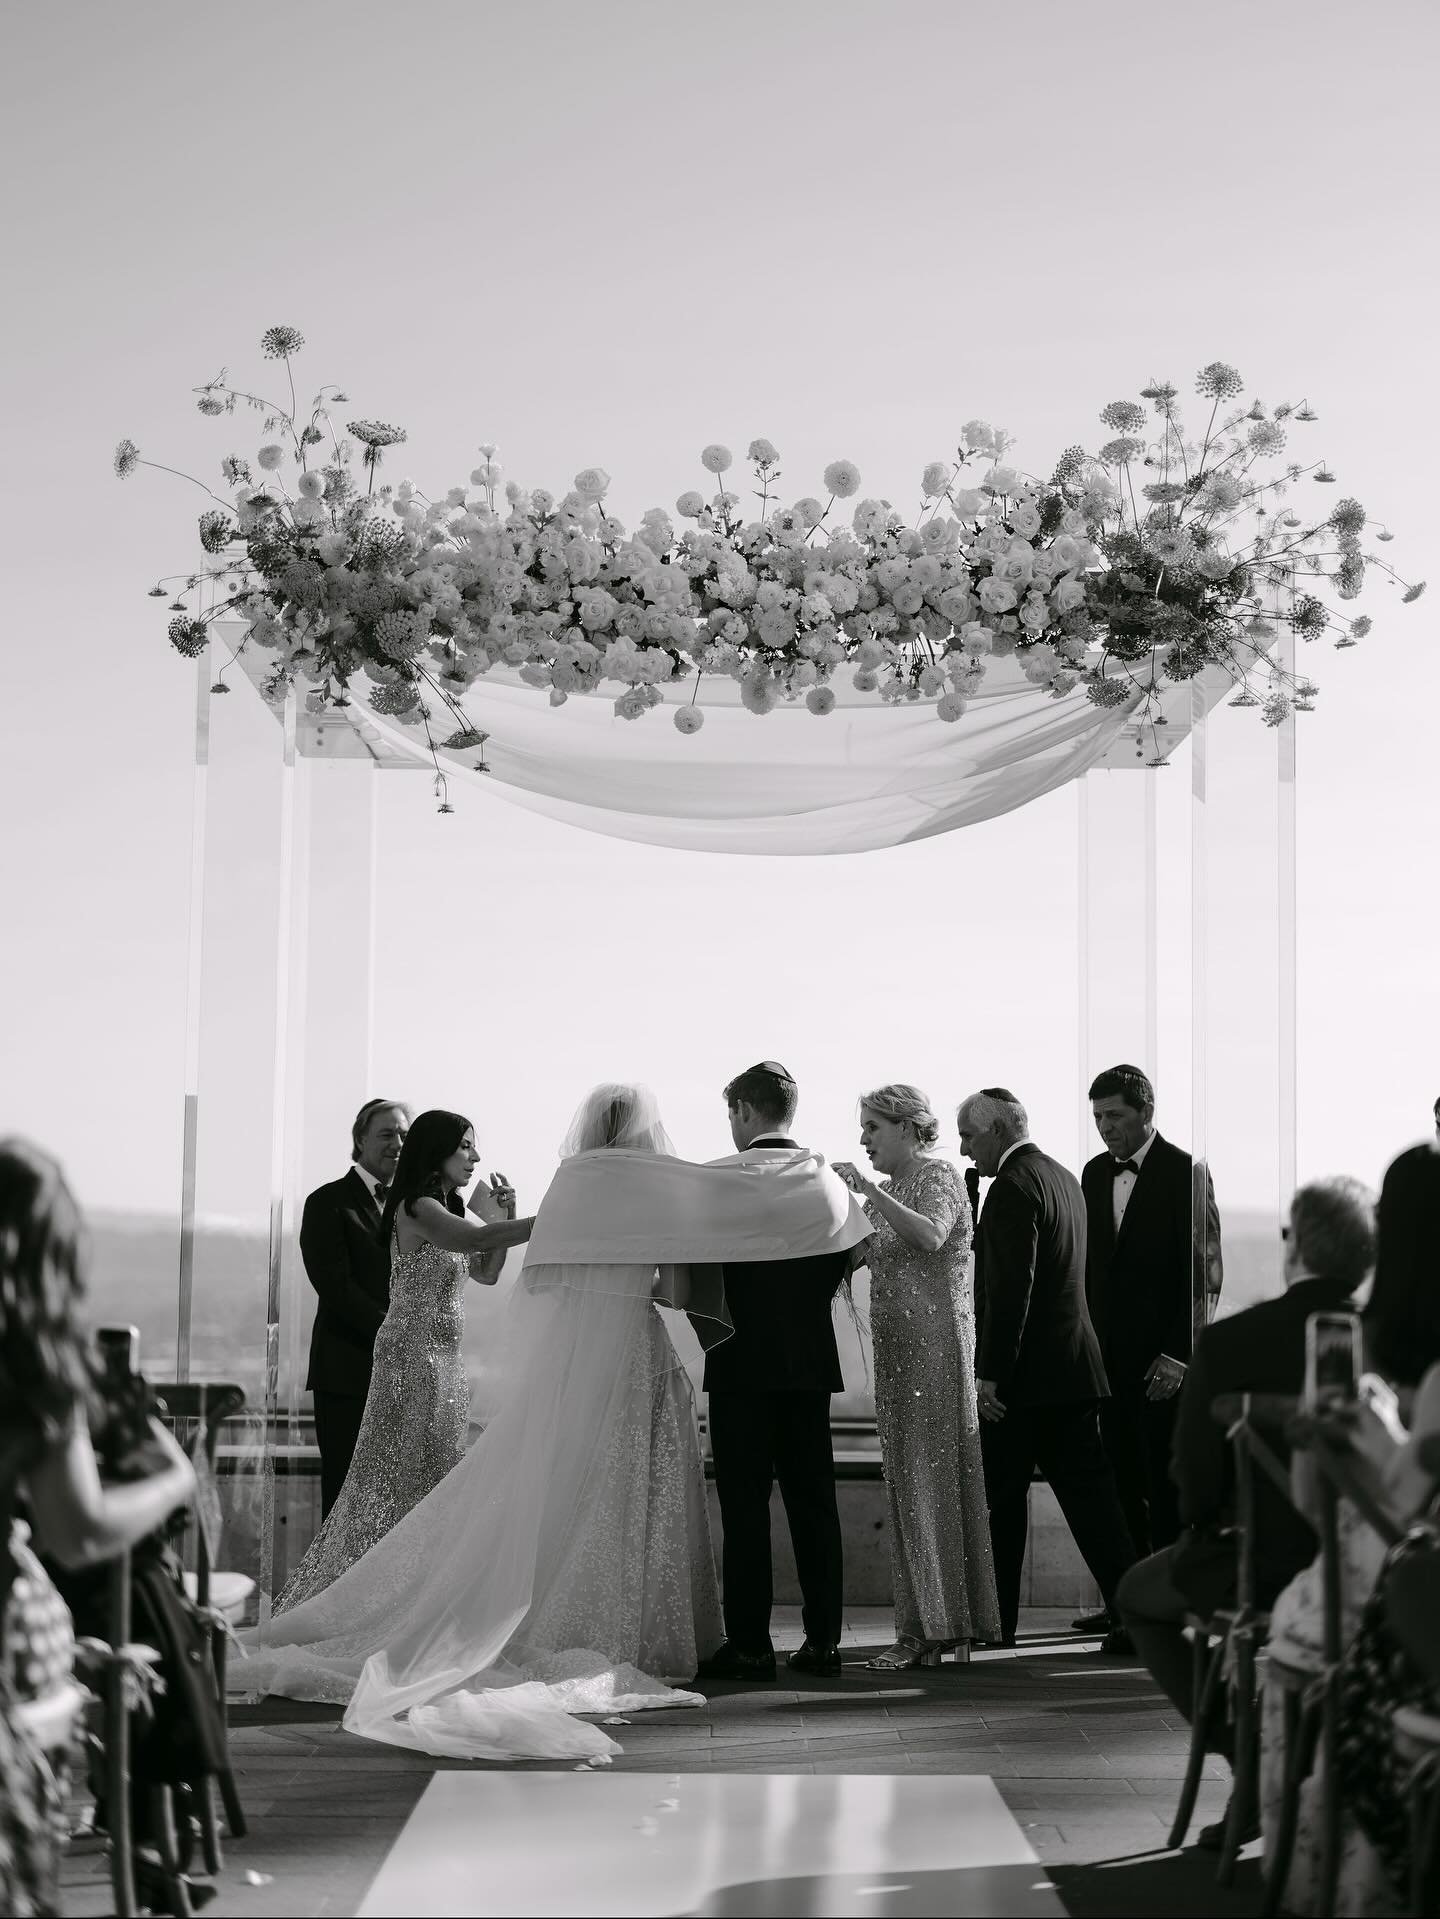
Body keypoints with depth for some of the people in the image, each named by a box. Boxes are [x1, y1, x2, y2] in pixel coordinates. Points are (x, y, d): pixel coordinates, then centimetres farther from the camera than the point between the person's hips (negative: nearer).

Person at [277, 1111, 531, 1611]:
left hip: (443, 1359, 9)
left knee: (433, 1477, 10)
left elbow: (486, 1272, 17)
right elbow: (477, 1238, -29)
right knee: (405, 1477, -5)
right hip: (414, 1357, -9)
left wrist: (503, 1217, 4)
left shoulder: (445, 1210, 17)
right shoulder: (417, 1208, -13)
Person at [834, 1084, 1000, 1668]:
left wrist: (869, 1189, -25)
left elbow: (930, 1236, -26)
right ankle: (925, 1625, 12)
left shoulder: (938, 1177, -6)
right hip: (896, 1353, 8)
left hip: (935, 1348, -8)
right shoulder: (887, 1192, 18)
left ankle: (933, 1627, -1)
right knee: (909, 1483, 8)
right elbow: (849, 1256, 13)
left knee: (931, 1478, -5)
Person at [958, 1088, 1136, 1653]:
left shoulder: (1012, 1187, -14)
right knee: (1087, 1491, 5)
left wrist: (991, 1373, -19)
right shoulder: (1063, 1177, 16)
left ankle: (994, 1622, 12)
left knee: (1001, 1499, 4)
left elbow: (1011, 1289, -20)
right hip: (1074, 1369, 8)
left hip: (1027, 1373, -8)